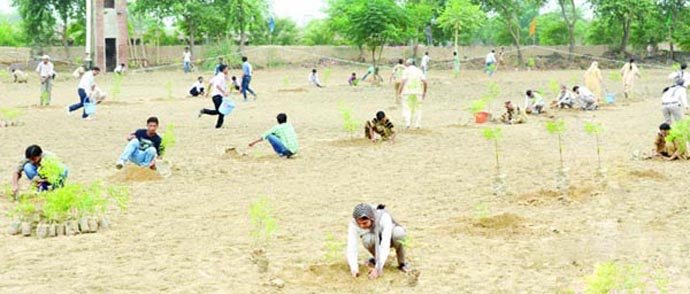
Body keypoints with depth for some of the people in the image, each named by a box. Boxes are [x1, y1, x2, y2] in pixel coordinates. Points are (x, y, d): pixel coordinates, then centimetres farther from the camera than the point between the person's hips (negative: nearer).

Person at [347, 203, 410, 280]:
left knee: (398, 233, -37)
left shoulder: (384, 217, -38)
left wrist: (377, 268, -48)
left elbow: (385, 244, -42)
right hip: (375, 238, 2)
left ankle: (402, 263, -12)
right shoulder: (354, 223, -29)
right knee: (367, 239, -35)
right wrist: (354, 269, -48)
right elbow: (351, 247, -33)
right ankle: (376, 259, -3)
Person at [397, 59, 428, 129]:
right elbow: (424, 82, 2)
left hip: (407, 92, -3)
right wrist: (424, 92, 10)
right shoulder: (419, 71, 10)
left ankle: (407, 123, -13)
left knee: (406, 108, 2)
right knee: (417, 108, 11)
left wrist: (399, 91, -9)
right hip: (418, 92, 3)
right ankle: (417, 124, 10)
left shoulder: (406, 70, 0)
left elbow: (404, 81, -12)